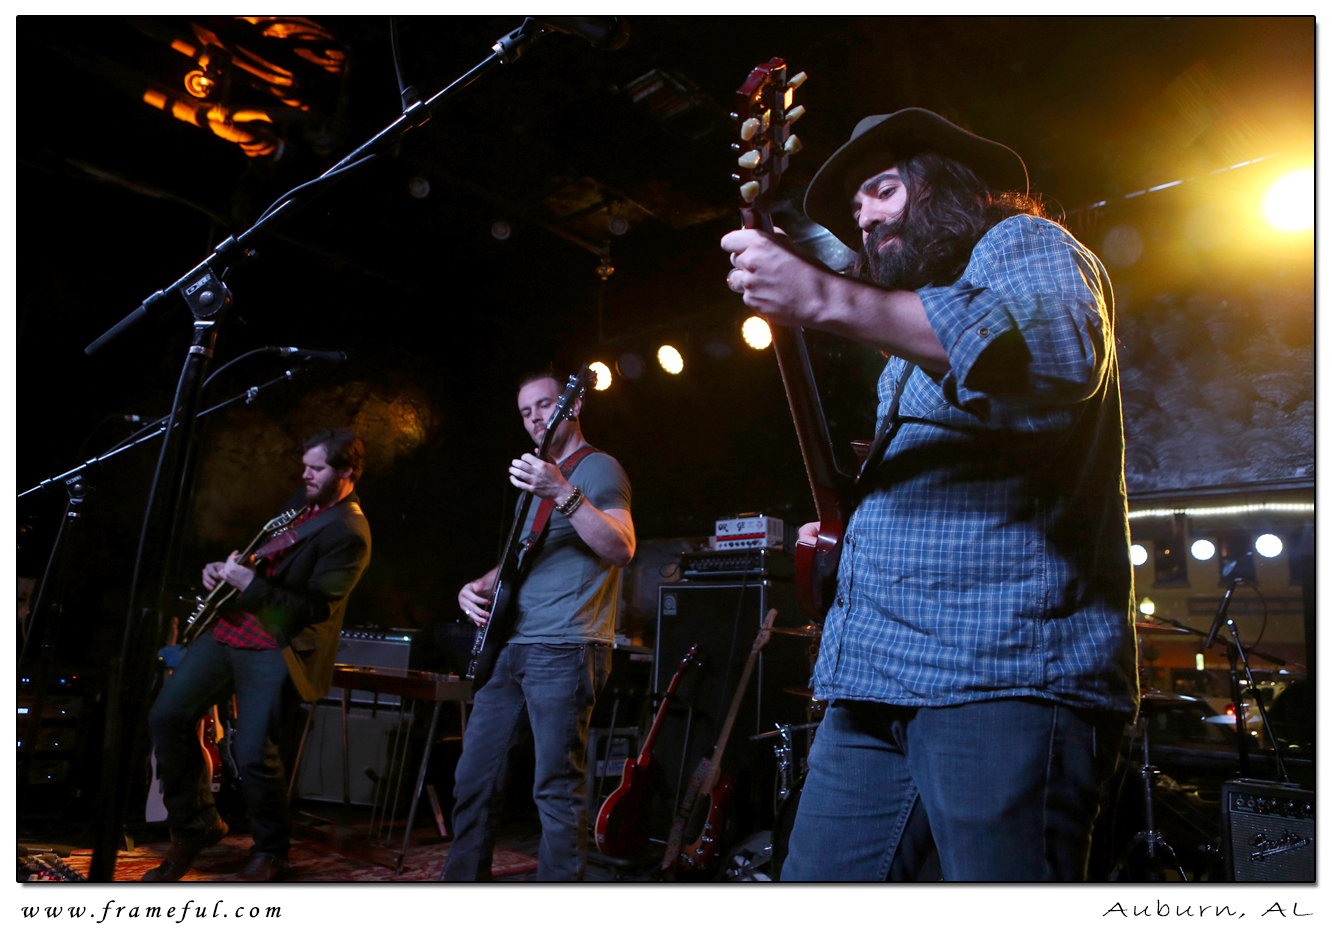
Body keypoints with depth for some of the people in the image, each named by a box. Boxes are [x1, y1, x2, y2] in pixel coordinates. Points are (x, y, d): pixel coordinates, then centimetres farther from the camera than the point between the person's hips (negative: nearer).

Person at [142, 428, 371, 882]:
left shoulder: (349, 534, -15)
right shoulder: (302, 502, 13)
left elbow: (314, 610, -20)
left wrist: (250, 583, -22)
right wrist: (223, 567, 8)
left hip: (276, 647, -9)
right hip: (231, 626, 9)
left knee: (252, 751, -13)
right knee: (167, 715, 2)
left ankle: (270, 854, 12)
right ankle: (194, 826, 20)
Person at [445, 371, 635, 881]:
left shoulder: (596, 468, -4)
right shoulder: (537, 474, 23)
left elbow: (621, 549, -21)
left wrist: (562, 494, -30)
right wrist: (477, 586, 10)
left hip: (562, 650, -9)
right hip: (509, 648, 9)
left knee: (557, 789, -4)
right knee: (472, 778, 12)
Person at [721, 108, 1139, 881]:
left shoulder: (1023, 245, 3)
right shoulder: (910, 349, 29)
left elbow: (1060, 353, -23)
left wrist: (827, 299, -26)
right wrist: (850, 528, 14)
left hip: (1004, 674, -8)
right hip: (873, 686, 9)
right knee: (816, 883, 8)